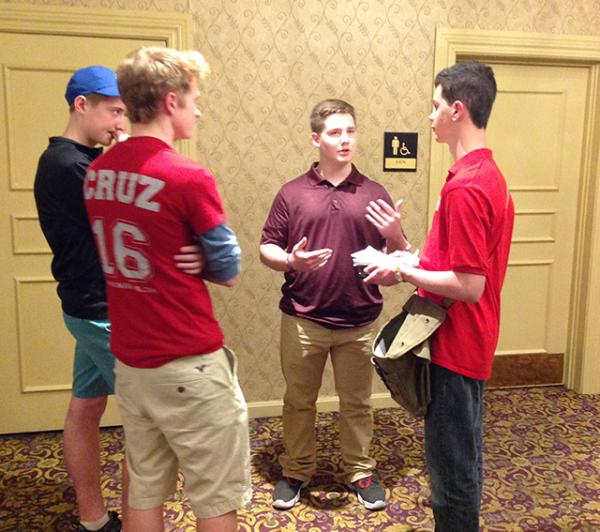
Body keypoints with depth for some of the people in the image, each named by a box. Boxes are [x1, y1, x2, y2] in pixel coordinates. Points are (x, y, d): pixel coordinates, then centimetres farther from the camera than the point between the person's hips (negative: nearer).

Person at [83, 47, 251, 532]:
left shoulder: (97, 172, 3)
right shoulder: (189, 179, -18)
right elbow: (228, 271, -8)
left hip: (129, 360, 7)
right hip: (188, 365, -7)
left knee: (144, 491, 20)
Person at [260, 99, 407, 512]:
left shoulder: (374, 194, 1)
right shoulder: (292, 193, -1)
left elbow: (397, 255, 5)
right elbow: (267, 248, 1)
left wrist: (396, 235, -18)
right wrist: (290, 261, -20)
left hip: (359, 322, 1)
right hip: (302, 319, 0)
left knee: (357, 402, 15)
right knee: (299, 400, 15)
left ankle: (360, 471, 34)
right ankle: (297, 470, 34)